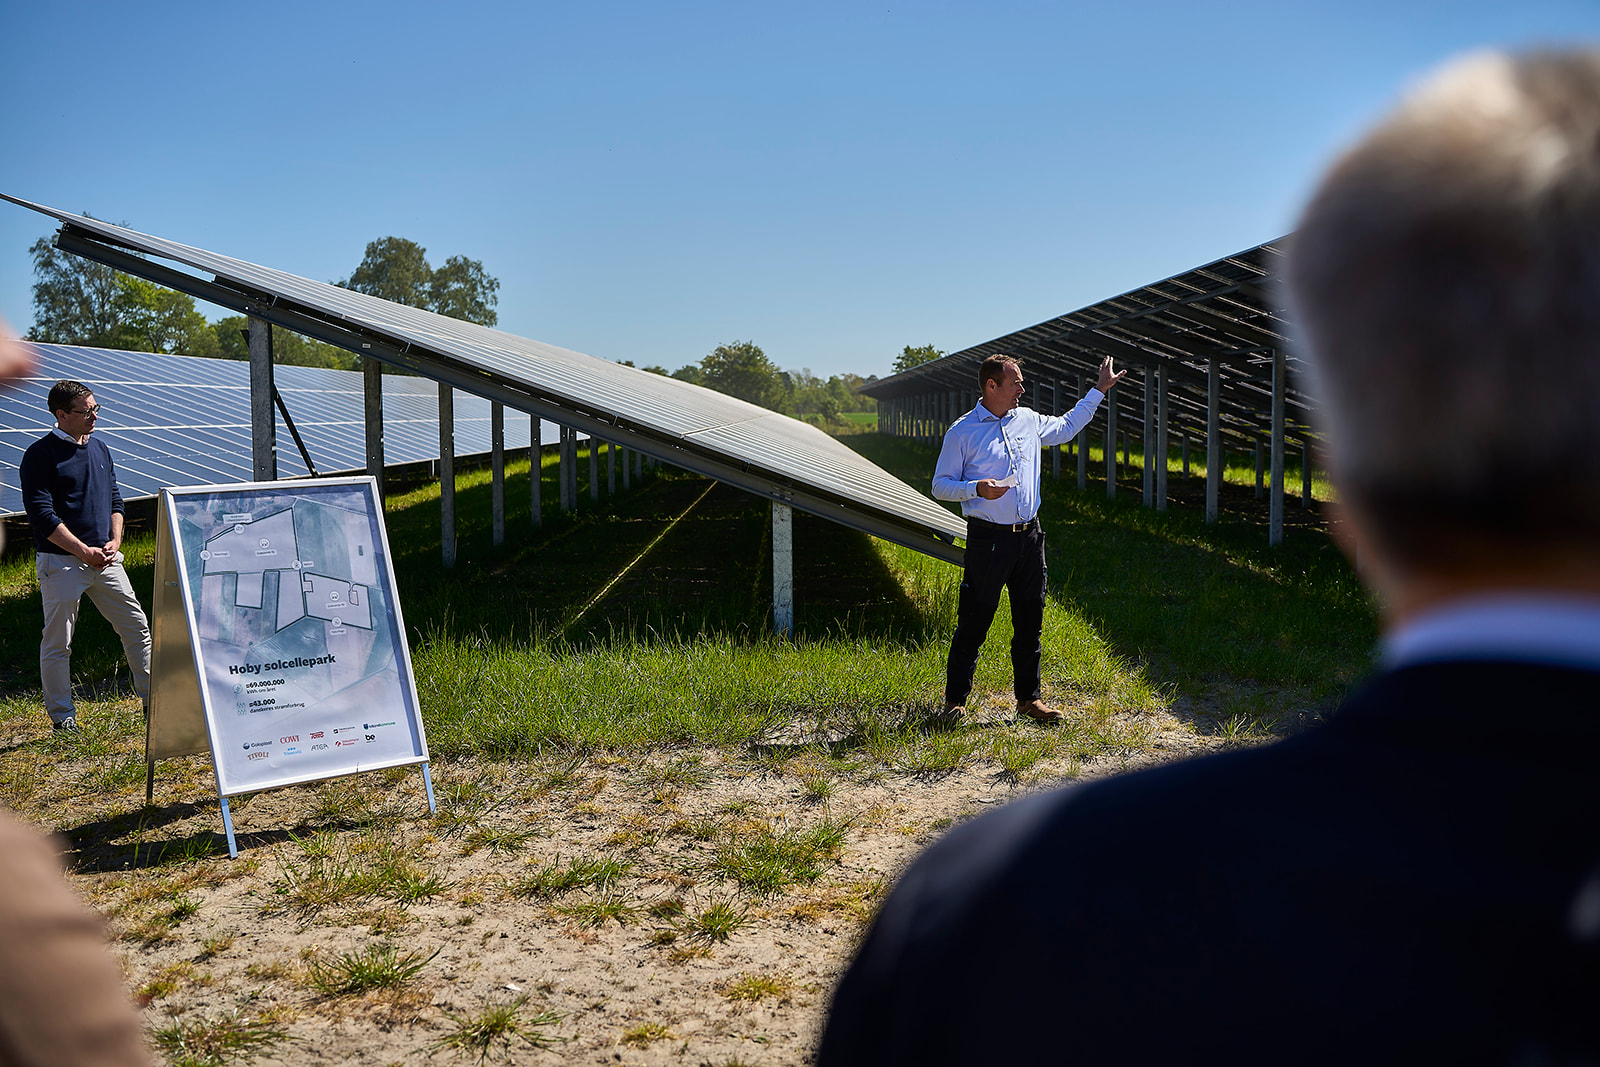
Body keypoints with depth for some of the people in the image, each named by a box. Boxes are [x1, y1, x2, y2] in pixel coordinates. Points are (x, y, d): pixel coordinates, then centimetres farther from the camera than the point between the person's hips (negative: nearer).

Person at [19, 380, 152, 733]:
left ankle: (153, 699, 17)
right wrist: (84, 551, -15)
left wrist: (114, 541, 2)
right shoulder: (40, 454, -9)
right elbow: (42, 514, -14)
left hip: (104, 559, 6)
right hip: (61, 563, -6)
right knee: (58, 642, 1)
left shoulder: (100, 448, 13)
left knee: (136, 626, 6)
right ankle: (63, 718, 11)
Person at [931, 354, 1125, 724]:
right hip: (988, 539, -5)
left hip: (1029, 537, 5)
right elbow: (940, 485, -3)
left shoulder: (1029, 420, 11)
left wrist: (1099, 391, 29)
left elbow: (1066, 427, 30)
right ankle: (954, 700, 9)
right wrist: (976, 489, -20)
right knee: (973, 624, -2)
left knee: (1030, 623, 11)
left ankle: (1029, 697, 23)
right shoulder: (962, 432, -5)